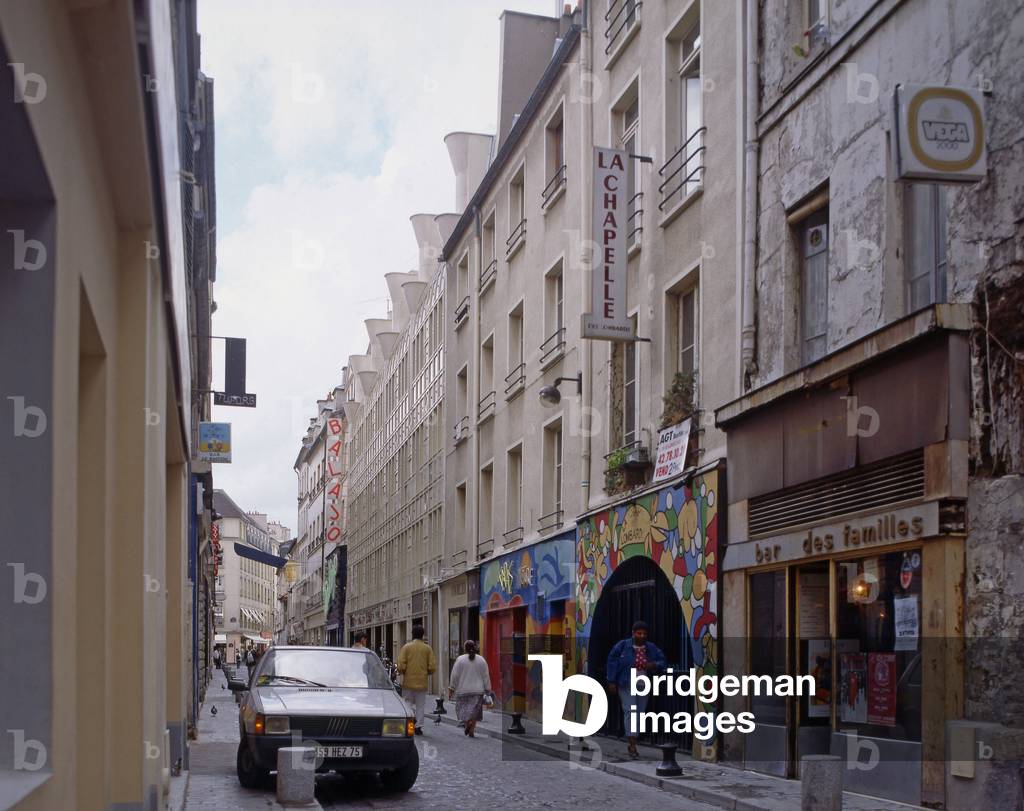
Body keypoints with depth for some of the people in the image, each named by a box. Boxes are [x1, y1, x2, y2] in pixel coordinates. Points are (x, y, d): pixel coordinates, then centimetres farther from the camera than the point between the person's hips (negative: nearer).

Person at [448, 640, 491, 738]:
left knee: (462, 708, 10)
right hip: (477, 690, 2)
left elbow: (455, 676, -5)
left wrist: (451, 689, 3)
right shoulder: (481, 660, 1)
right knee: (474, 711, 6)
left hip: (463, 689, -2)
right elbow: (486, 676, 4)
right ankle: (471, 731, 0)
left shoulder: (460, 659, -6)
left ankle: (467, 723, -13)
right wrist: (487, 690, 10)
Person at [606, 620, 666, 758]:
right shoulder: (623, 646, -6)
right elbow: (612, 662, -4)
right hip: (627, 685, -4)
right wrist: (612, 682, -6)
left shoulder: (652, 648, 4)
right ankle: (633, 745, -17)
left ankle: (632, 744, 17)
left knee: (640, 714, 6)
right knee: (630, 711, -13)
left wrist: (654, 665, -14)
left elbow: (662, 662, 9)